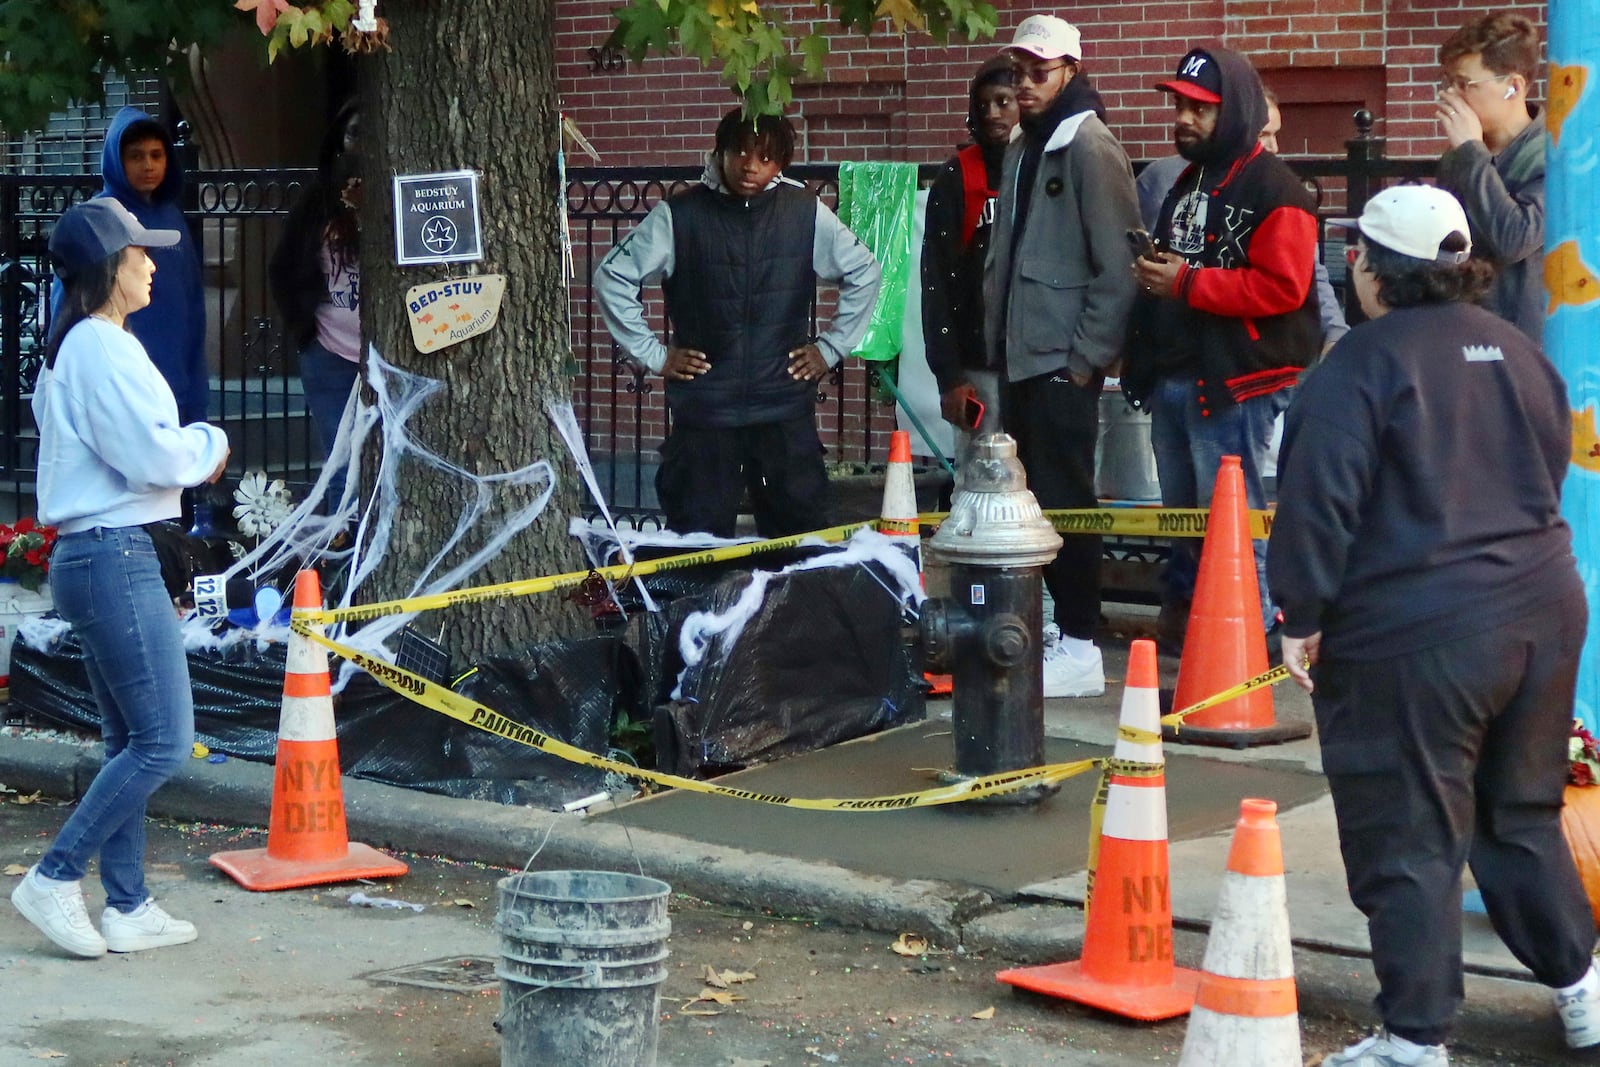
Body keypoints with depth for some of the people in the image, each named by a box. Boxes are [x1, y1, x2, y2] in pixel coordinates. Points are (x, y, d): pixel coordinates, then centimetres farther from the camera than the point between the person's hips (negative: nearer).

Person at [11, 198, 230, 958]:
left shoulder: (69, 349, 18)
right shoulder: (104, 347, -14)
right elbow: (154, 455, -20)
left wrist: (190, 451, 8)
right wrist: (209, 443, -1)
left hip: (87, 557, 11)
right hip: (116, 558, -11)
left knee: (130, 741, 12)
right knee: (164, 741, -7)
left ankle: (126, 909, 14)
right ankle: (55, 879, -2)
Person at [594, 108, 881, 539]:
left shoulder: (806, 213, 2)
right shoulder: (679, 216, -3)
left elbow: (864, 272, 14)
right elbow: (611, 277, 3)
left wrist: (832, 346, 9)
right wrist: (652, 354, 1)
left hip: (785, 409, 1)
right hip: (703, 411, -1)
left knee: (801, 535, 3)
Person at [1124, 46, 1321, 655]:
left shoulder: (1273, 190, -10)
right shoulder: (1189, 182, 20)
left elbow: (1282, 286, -21)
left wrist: (1186, 283, -21)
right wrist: (1153, 274, 12)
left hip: (1236, 382, -9)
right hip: (1174, 377, 9)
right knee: (1182, 512, 16)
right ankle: (1181, 618, 26)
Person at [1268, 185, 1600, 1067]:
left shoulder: (1362, 364, -12)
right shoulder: (1515, 350, 9)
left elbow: (1321, 501, -16)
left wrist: (1302, 616, -9)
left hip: (1413, 634, -7)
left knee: (1409, 838, 1)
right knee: (1522, 815, 22)